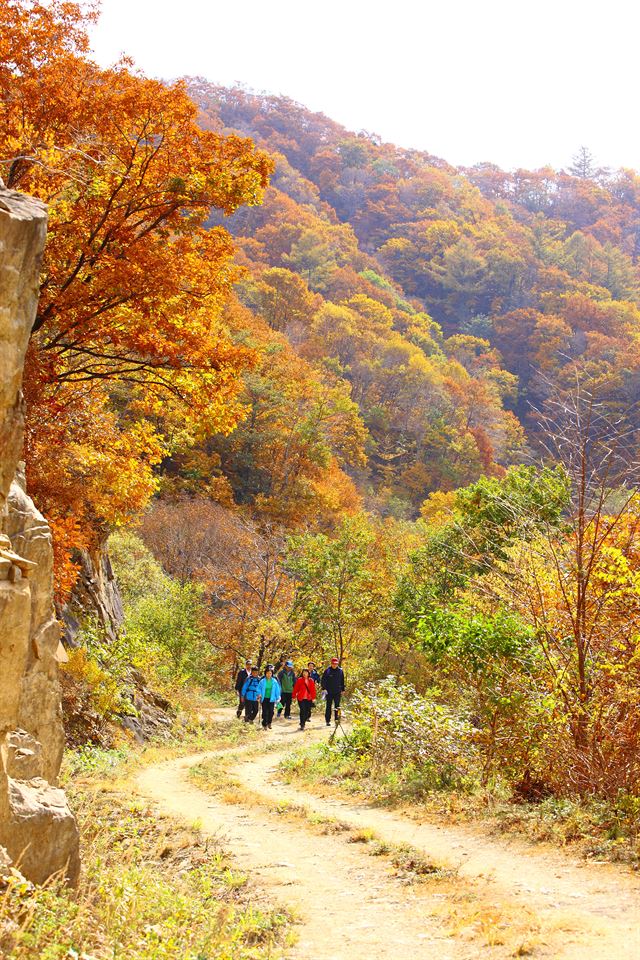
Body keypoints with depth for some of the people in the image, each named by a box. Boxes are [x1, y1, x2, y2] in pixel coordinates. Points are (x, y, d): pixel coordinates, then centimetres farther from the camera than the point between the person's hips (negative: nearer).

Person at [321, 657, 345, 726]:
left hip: (337, 692, 1)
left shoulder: (340, 671, 4)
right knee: (328, 706, 5)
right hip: (329, 692, -1)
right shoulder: (327, 671, -2)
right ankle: (328, 721, 11)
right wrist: (324, 688, -8)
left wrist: (343, 690, 12)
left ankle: (337, 719, 0)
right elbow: (323, 680, 1)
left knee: (337, 706, -2)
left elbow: (342, 681, 13)